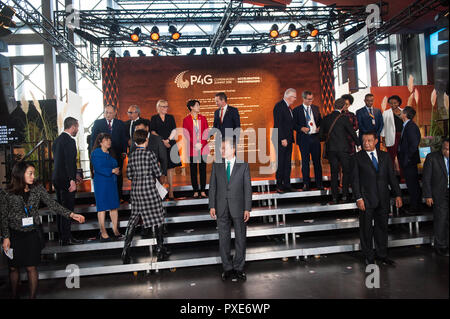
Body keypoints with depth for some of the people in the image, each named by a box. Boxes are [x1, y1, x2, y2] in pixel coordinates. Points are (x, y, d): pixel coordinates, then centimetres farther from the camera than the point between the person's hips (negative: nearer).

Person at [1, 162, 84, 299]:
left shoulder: (38, 189, -3)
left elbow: (53, 204, -8)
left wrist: (71, 214, -19)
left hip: (32, 234, 0)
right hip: (15, 235, 0)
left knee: (31, 267, 4)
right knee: (13, 267, 10)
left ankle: (32, 296, 17)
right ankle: (14, 295, 29)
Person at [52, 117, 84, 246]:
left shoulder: (57, 140, 15)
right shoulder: (69, 141, -15)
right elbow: (69, 162, -21)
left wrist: (73, 175, 24)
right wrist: (72, 180, -21)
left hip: (57, 178, 10)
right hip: (66, 180, -10)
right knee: (67, 209, -4)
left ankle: (62, 237, 22)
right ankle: (66, 238, 1)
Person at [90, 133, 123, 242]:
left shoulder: (111, 153, 16)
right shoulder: (96, 153, -5)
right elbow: (98, 168, -14)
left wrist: (116, 170, -3)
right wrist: (111, 170, -15)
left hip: (112, 182, 7)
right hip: (101, 183, -6)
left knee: (114, 206, 5)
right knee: (102, 208, -2)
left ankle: (115, 230, 13)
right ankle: (103, 232, 5)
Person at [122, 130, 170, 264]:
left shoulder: (132, 155, 5)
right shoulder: (150, 154, -9)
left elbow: (129, 175, 7)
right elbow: (158, 173, -9)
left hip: (135, 189, 5)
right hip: (149, 188, -5)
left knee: (134, 218, 12)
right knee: (157, 217, 8)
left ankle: (126, 249, 9)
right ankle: (160, 249, 15)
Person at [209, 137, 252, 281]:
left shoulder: (243, 166, -1)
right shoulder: (216, 165, 4)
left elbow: (247, 188, -2)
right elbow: (212, 186, 5)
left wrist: (247, 208, -6)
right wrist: (212, 206, -1)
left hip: (238, 208, -1)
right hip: (221, 208, 2)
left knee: (240, 238, 7)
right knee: (224, 238, 8)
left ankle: (238, 268, 21)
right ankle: (227, 268, 22)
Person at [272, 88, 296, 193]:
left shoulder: (288, 107, 17)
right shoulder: (279, 106, -11)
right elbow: (278, 124, -17)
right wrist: (282, 139, -20)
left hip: (288, 140, 9)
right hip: (281, 140, -9)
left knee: (287, 163, 10)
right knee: (280, 163, -3)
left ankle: (287, 185, 16)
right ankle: (279, 186, 5)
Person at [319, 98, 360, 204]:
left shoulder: (326, 118, 5)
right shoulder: (343, 118, -7)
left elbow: (321, 135, 9)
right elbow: (352, 132, -1)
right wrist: (358, 144, 13)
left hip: (330, 149, 4)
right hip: (343, 149, -3)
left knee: (334, 173, 8)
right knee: (346, 171, 10)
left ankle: (334, 197, 8)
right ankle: (345, 195, 8)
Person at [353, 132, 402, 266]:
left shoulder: (384, 156, 8)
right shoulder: (357, 157, -3)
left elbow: (392, 176, 9)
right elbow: (355, 180, -6)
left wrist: (398, 195, 4)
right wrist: (358, 198, -13)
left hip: (383, 199, 3)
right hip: (366, 199, -3)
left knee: (382, 227, 13)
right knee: (366, 229, 6)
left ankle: (382, 255, 28)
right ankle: (369, 257, 20)